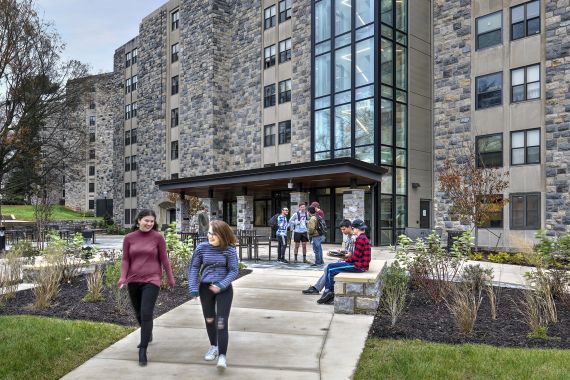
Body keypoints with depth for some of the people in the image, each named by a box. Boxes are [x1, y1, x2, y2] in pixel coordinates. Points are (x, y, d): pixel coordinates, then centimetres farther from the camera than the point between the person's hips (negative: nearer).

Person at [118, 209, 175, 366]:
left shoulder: (158, 237, -5)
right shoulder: (129, 238, 1)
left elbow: (164, 259, 0)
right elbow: (126, 260, 3)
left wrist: (170, 278, 4)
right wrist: (123, 277, -13)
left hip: (151, 281, -4)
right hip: (133, 281, 4)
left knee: (146, 314, -13)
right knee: (139, 314, 18)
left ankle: (143, 351, -6)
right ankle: (147, 335, 46)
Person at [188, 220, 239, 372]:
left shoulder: (229, 250, -11)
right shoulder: (202, 248, -6)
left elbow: (233, 271, -9)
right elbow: (194, 267, 0)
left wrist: (221, 285, -21)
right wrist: (193, 288, -7)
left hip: (224, 289, -3)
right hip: (205, 287, 3)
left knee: (221, 322, -8)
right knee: (209, 319, 17)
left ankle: (222, 356, -3)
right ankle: (213, 346, 39)